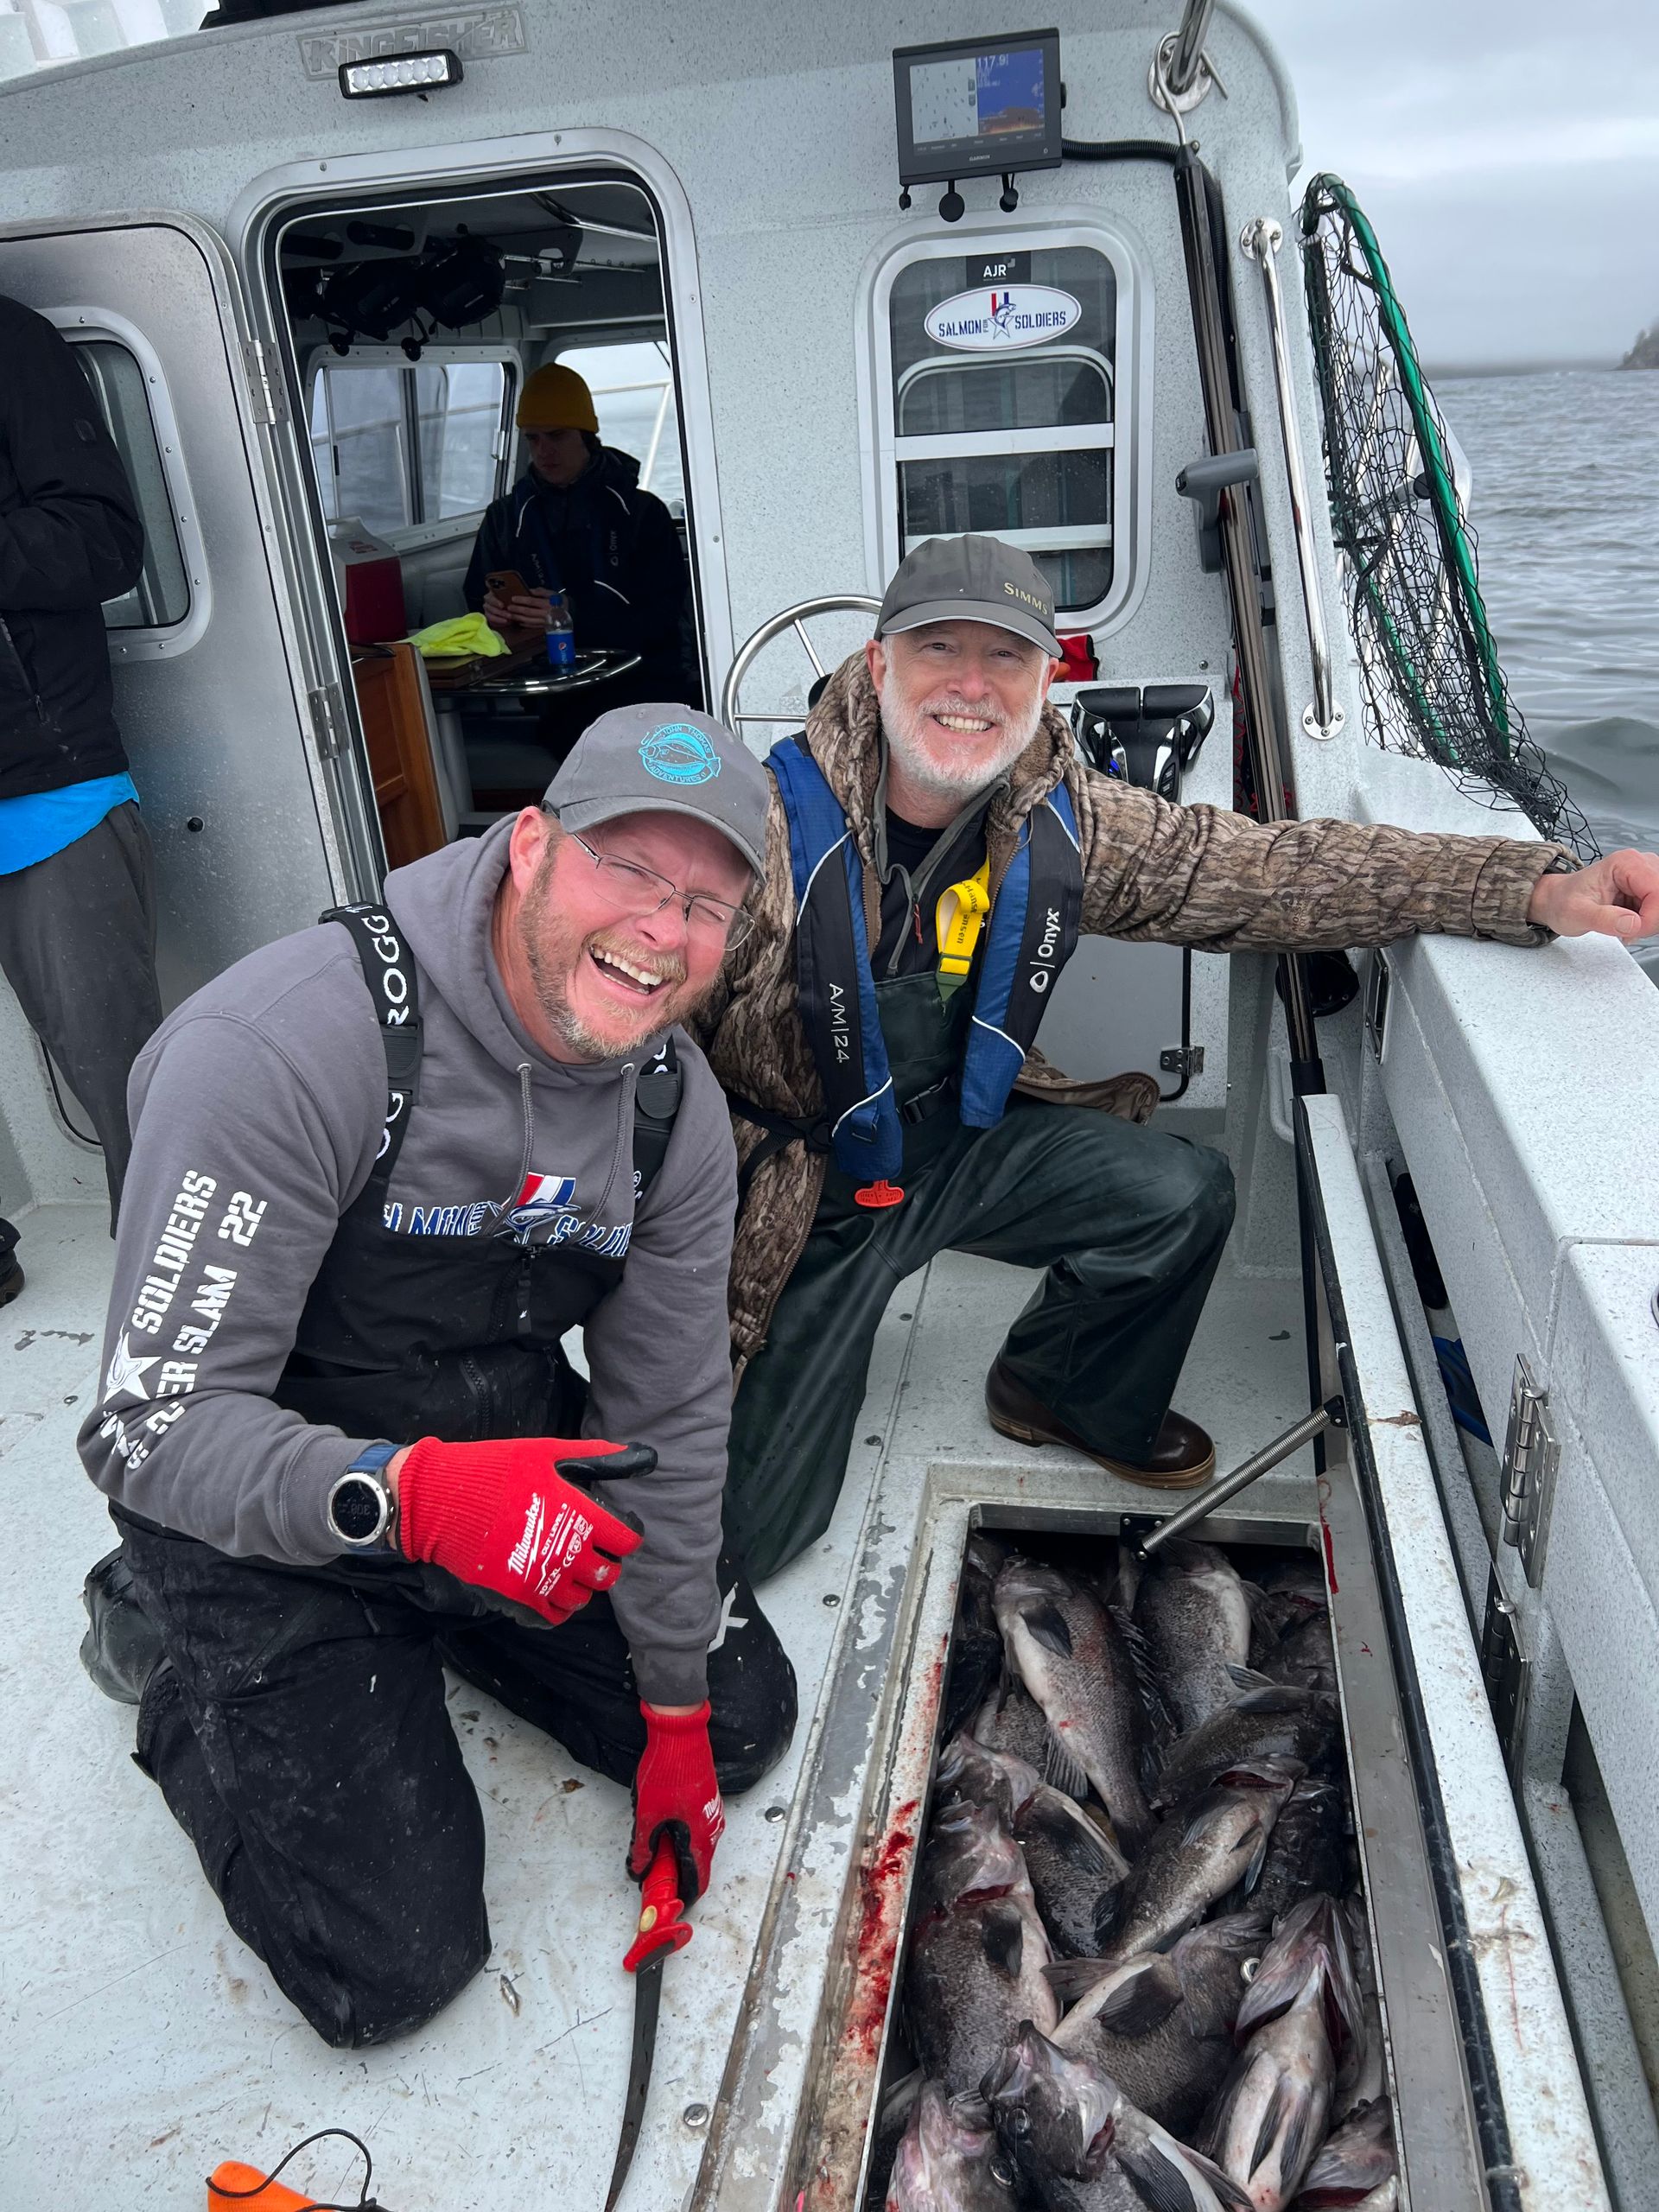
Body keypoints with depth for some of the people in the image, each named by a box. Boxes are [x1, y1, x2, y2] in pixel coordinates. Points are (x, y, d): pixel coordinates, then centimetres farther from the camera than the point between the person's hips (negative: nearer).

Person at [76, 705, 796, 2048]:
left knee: (743, 1724, 11)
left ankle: (435, 1629, 28)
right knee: (393, 1967, -6)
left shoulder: (678, 1105, -11)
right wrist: (403, 1495, -47)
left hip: (522, 1467, 6)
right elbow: (150, 1431, -28)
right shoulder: (282, 1050, -32)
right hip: (268, 1522, -5)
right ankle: (168, 1642, 17)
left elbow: (670, 1417, -4)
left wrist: (674, 1711, 1)